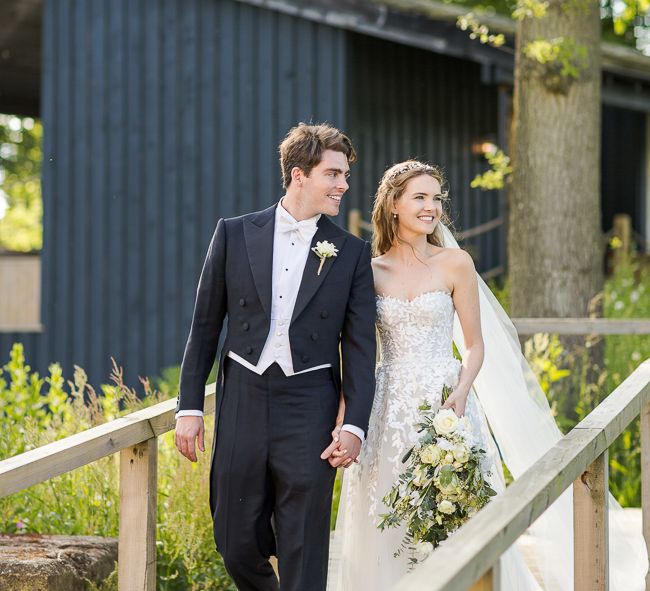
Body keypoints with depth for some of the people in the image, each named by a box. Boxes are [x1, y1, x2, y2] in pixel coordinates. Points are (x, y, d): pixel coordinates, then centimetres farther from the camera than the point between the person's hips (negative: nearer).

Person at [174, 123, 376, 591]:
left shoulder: (352, 253, 3)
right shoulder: (235, 234, 4)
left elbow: (359, 346, 2)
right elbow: (205, 325, 7)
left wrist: (355, 425, -7)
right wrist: (190, 406, 3)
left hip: (309, 408, -1)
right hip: (242, 399, 1)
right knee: (237, 544, 8)